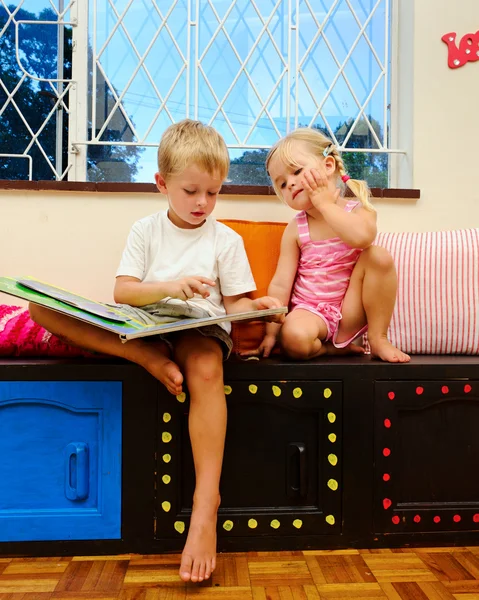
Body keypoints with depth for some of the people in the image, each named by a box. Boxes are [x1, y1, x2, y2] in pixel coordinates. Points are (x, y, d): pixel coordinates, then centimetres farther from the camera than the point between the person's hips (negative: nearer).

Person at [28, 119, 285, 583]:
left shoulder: (226, 240, 10)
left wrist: (255, 307, -17)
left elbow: (234, 304, 7)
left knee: (207, 369, -41)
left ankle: (206, 501, -35)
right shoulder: (146, 230, 12)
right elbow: (121, 292, 0)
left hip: (200, 327, -2)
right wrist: (167, 287, -18)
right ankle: (151, 359, -29)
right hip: (144, 324, 3)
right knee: (41, 305, -16)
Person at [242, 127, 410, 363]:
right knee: (294, 338, -35)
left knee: (378, 255, -23)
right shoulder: (296, 229, -1)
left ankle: (378, 338, -10)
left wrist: (325, 202, -18)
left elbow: (361, 237, -30)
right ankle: (330, 347, -1)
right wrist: (271, 334, -10)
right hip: (311, 312, -1)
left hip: (351, 311, 1)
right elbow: (280, 285, -5)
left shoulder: (359, 210, -3)